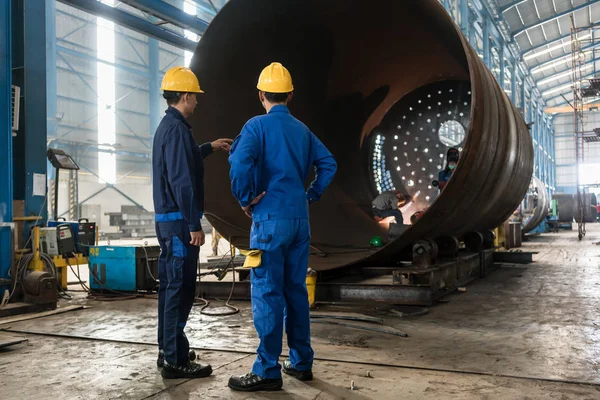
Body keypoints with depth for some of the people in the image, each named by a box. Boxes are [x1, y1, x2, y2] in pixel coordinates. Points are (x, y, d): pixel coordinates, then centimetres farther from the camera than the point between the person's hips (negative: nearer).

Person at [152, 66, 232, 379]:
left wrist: (209, 147, 45)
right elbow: (182, 182, -22)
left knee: (169, 286, 15)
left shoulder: (166, 126, 15)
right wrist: (194, 225, -21)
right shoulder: (177, 129, -16)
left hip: (166, 218, 11)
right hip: (179, 220, -11)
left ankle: (167, 351, 25)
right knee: (180, 289, -6)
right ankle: (175, 361, 0)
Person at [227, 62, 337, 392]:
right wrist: (311, 196, 15)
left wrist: (246, 199, -9)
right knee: (296, 290, 13)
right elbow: (328, 164, 15)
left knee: (267, 293, -2)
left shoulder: (258, 126, -7)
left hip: (270, 219, -6)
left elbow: (239, 164, -22)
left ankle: (268, 371, 2)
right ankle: (301, 362, 21)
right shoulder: (302, 129, 12)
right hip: (300, 220, 7)